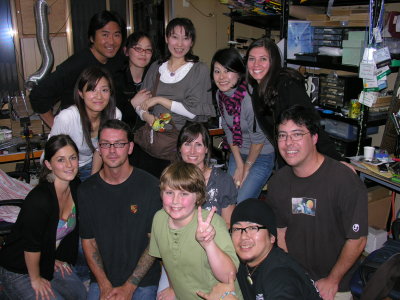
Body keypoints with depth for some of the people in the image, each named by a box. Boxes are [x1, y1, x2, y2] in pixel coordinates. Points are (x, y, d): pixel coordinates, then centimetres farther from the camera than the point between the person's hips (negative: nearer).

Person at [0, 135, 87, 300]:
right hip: (18, 272, -7)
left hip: (48, 261, 7)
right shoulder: (39, 199, -34)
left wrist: (56, 258, 12)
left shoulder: (75, 188, -10)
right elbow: (31, 245, -24)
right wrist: (35, 280, -12)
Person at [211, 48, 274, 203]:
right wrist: (239, 165, 0)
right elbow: (228, 129, 2)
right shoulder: (220, 94, -7)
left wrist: (246, 168, -6)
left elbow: (258, 140, -21)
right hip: (237, 153, 7)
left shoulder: (250, 99, -31)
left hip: (260, 156, -6)